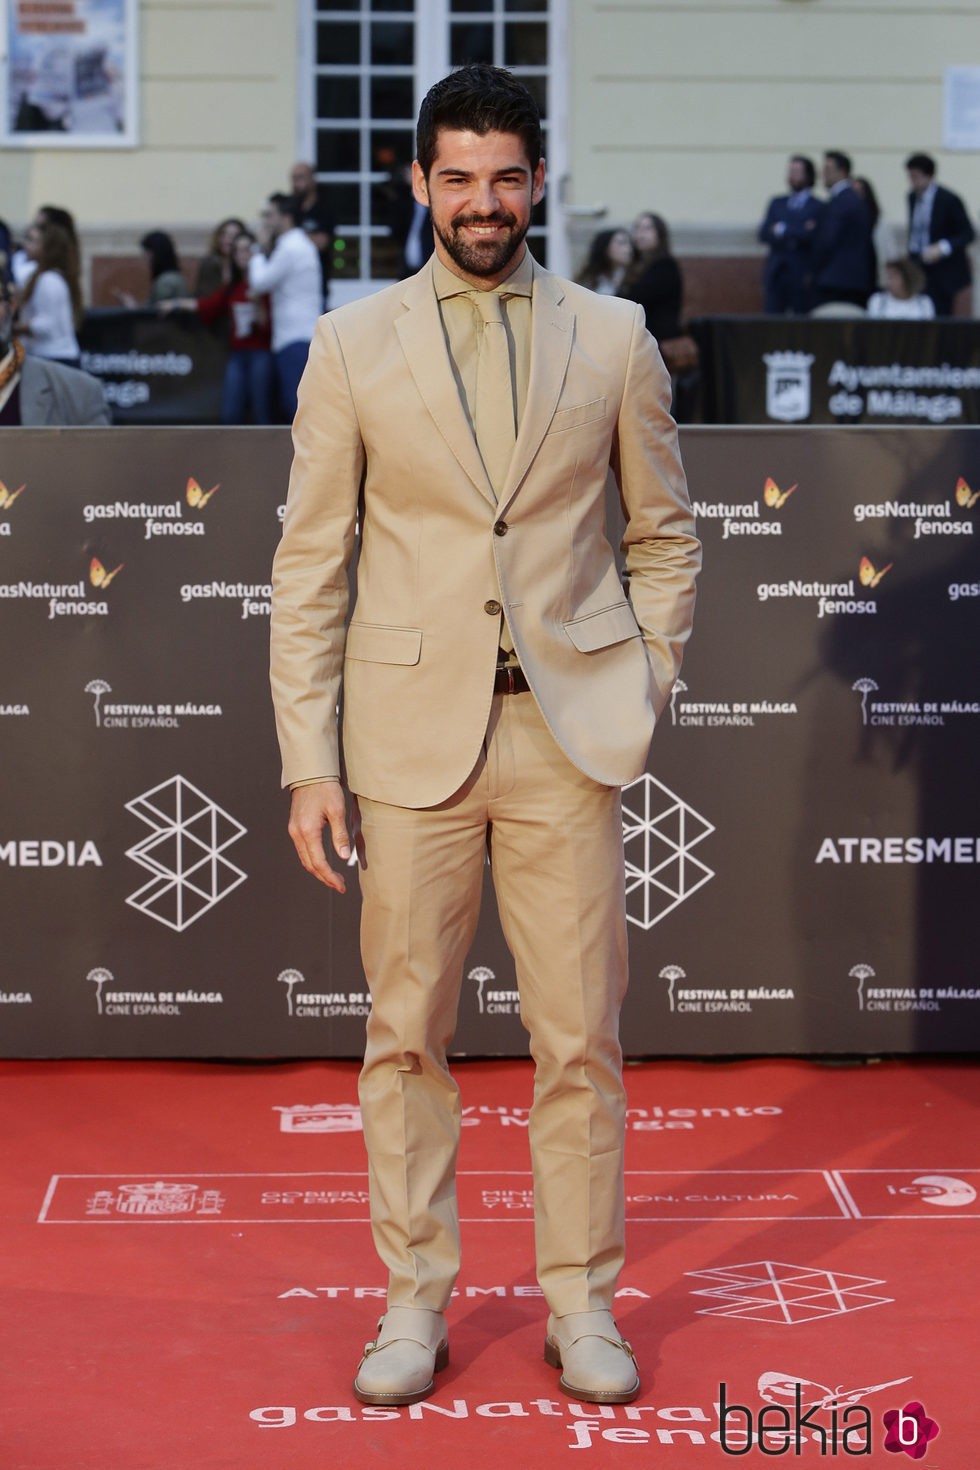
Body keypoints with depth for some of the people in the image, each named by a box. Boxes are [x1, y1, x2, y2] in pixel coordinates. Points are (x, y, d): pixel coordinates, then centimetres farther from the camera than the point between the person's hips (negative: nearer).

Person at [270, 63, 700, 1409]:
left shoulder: (613, 338, 6)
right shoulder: (353, 347, 3)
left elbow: (665, 532, 15)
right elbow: (309, 566, 3)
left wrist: (643, 689, 5)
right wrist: (308, 763, -2)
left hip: (570, 732, 0)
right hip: (411, 731, 0)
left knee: (581, 1037, 3)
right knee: (406, 1033, 5)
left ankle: (582, 1305, 16)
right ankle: (416, 1302, 19)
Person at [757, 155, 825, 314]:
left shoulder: (818, 207, 0)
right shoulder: (777, 204, 15)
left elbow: (813, 236, -14)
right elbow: (764, 234, 2)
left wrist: (783, 230, -7)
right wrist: (797, 233, -10)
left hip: (802, 277, -4)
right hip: (775, 274, 4)